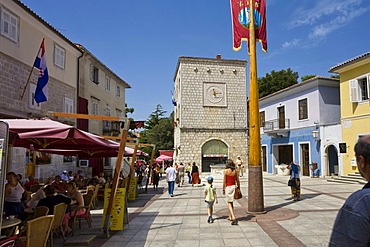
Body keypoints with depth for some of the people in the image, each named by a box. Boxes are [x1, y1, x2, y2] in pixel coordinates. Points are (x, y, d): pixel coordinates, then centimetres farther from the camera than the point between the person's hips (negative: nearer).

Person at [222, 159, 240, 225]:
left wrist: (223, 189, -1)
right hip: (234, 186, 5)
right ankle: (230, 217, 30)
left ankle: (233, 217, -12)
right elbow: (237, 180, 3)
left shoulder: (226, 170, -11)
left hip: (228, 187, -5)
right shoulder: (235, 170, 0)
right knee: (231, 202, 20)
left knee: (229, 203, 1)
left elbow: (224, 181, -9)